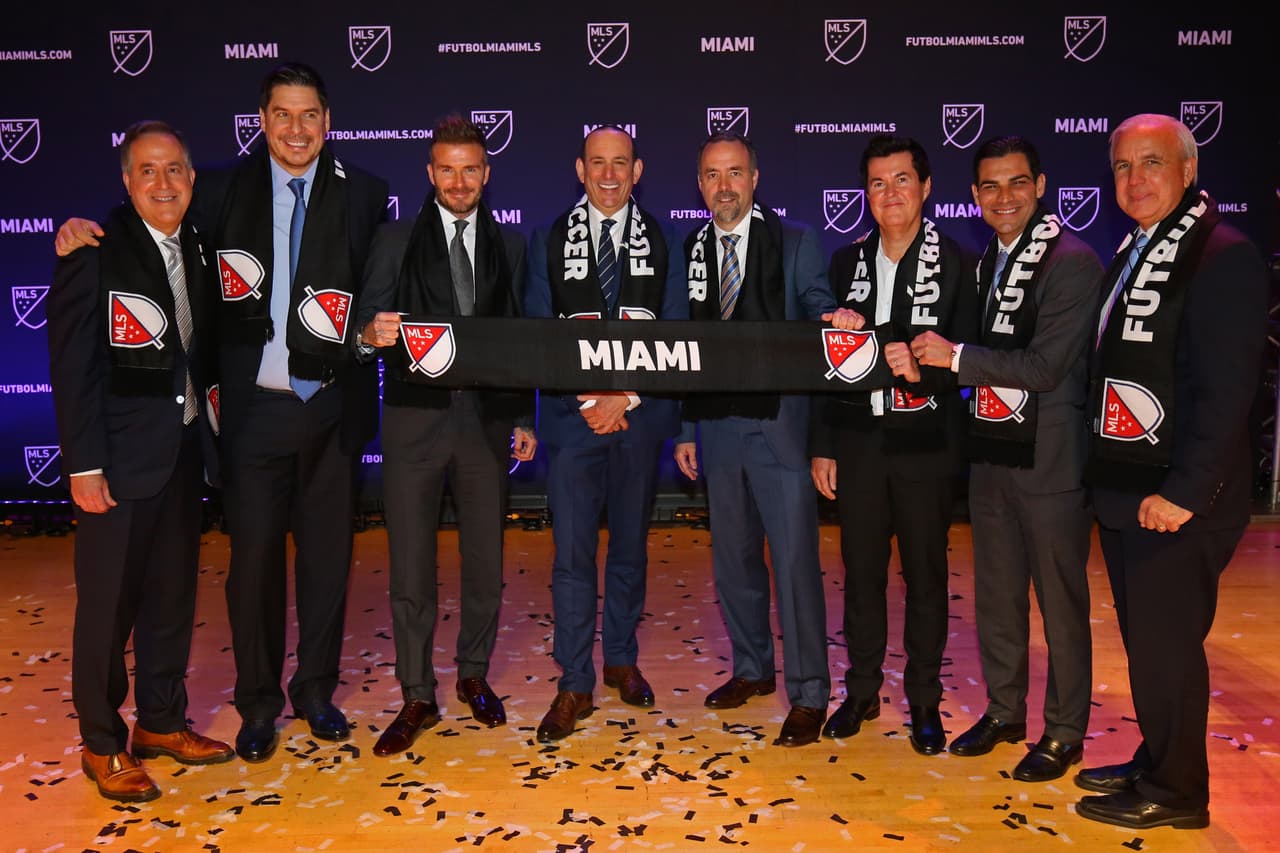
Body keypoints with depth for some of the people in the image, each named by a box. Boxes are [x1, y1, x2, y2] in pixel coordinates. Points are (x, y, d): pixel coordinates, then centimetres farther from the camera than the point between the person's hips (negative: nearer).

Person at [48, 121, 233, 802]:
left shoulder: (196, 248, 8)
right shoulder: (95, 252, -11)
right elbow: (72, 365, -13)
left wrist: (208, 415, 6)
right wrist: (84, 465, -16)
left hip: (183, 451, 6)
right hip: (120, 459, -6)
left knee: (173, 595, 15)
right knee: (108, 605, 4)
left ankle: (162, 722, 31)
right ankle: (102, 745, 21)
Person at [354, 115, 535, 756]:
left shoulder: (509, 246, 12)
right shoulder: (395, 241, 4)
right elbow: (368, 329, -3)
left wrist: (526, 419, 7)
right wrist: (372, 334, -27)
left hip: (486, 420, 2)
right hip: (415, 421, -2)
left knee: (485, 560, 11)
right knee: (410, 568, 2)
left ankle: (474, 675, 30)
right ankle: (417, 698, 16)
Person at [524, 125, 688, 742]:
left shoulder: (661, 242, 7)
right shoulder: (549, 241, 6)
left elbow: (674, 333, 2)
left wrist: (627, 397, -9)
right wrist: (587, 400, -9)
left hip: (640, 415, 1)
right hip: (572, 415, -1)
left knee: (630, 547, 12)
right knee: (572, 555, -2)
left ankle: (622, 660, 29)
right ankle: (575, 686, 9)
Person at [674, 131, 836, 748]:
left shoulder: (794, 240, 1)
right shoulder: (689, 251, 11)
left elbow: (817, 305, -4)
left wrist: (831, 318, -29)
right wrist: (686, 430, 10)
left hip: (779, 421, -4)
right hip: (717, 424, 4)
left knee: (794, 559, -5)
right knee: (732, 555, 14)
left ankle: (807, 694, 8)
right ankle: (752, 668, 32)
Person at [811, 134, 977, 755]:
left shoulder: (955, 263, -3)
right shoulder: (847, 262, 7)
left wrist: (922, 371, -28)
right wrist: (822, 445, 5)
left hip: (924, 442, -3)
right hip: (857, 442, 3)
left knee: (925, 574, 7)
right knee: (861, 571, 11)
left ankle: (924, 699, 23)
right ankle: (861, 690, 26)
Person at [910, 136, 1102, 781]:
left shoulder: (1071, 261, -12)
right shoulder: (989, 263, 13)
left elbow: (1046, 365, -20)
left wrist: (955, 356, -16)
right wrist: (923, 354, 2)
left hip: (1049, 459, -7)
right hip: (991, 453, 8)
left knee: (1060, 602, 5)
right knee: (996, 594, 16)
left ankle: (1064, 732, 21)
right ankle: (1004, 711, 32)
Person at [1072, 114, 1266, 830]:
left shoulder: (1223, 255, -13)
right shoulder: (1133, 253, 13)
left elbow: (1225, 389, -20)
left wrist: (1183, 492, -21)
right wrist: (1107, 473, 12)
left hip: (1178, 499, -8)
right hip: (1126, 489, 9)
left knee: (1167, 642, 2)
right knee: (1144, 637, 17)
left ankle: (1174, 792, 19)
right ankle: (1154, 765, 33)